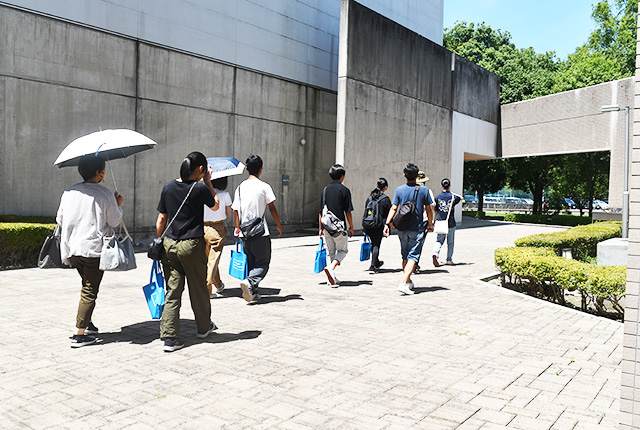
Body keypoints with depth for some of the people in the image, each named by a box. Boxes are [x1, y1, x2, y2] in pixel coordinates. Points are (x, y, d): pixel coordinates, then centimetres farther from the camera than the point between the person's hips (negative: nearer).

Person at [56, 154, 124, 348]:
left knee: (88, 285, 24)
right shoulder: (104, 193, -8)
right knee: (90, 291, 0)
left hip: (71, 248, 6)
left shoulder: (69, 192, 7)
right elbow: (114, 221, -4)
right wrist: (118, 205, 12)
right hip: (93, 248, -6)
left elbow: (60, 220, 12)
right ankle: (80, 334, -1)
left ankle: (86, 323, 28)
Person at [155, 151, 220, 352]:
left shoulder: (168, 187, 4)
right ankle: (203, 326, 33)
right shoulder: (200, 189, -9)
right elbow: (215, 206, 10)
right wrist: (208, 183, 15)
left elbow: (161, 219, 7)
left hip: (169, 244, 4)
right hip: (192, 245, -4)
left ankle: (169, 337, 3)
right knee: (198, 289, 14)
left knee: (172, 292, 6)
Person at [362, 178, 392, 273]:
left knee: (374, 243, 20)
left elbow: (365, 211, 10)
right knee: (376, 245, 1)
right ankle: (373, 266, -6)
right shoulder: (386, 199, -8)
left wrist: (364, 225, 16)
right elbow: (389, 213, -4)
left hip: (368, 225, 5)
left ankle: (376, 262, 37)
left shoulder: (369, 197, 6)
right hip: (379, 225, -5)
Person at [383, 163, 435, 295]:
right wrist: (430, 224, 16)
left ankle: (408, 281, 28)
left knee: (405, 256, 17)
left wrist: (387, 224, -4)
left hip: (402, 229, 3)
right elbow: (428, 209, 3)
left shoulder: (399, 190, 0)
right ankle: (403, 283, -16)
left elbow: (393, 208, -5)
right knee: (413, 256, -3)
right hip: (417, 229, -3)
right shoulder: (423, 190, -3)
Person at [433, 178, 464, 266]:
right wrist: (452, 193, 22)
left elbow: (436, 211, 4)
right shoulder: (453, 197, -4)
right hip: (451, 223, -1)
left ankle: (435, 253, -21)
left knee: (439, 241, 5)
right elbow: (462, 198, 18)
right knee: (450, 242, 11)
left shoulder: (437, 197, -2)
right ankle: (449, 259, 15)